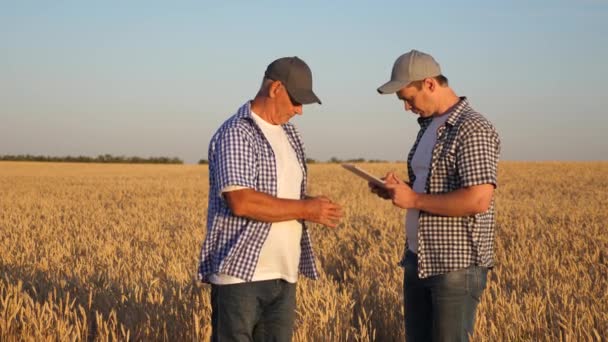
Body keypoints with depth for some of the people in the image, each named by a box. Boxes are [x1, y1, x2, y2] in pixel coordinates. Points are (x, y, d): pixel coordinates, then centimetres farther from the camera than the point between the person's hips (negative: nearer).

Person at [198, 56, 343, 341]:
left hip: (282, 275, 8)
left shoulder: (288, 133, 16)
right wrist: (306, 209, -17)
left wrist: (318, 209, 2)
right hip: (241, 274, -8)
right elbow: (241, 201, -23)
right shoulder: (236, 134, -11)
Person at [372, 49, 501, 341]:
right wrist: (397, 189, 5)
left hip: (457, 265, -9)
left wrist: (414, 200, -18)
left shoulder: (472, 130, -15)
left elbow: (478, 200, -25)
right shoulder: (429, 126, 14)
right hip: (418, 260, 9)